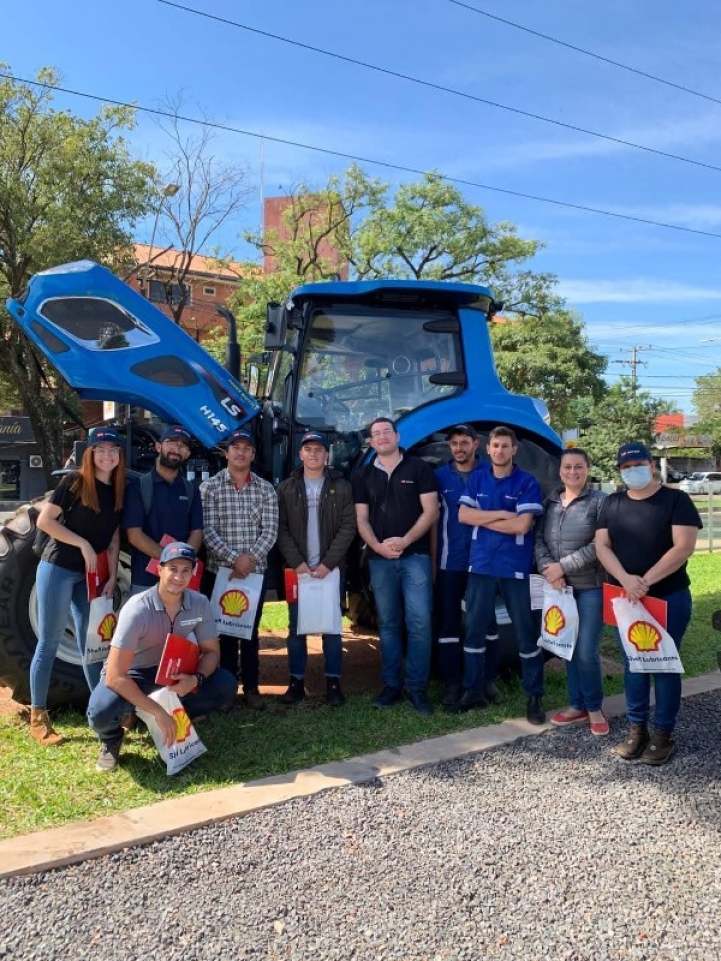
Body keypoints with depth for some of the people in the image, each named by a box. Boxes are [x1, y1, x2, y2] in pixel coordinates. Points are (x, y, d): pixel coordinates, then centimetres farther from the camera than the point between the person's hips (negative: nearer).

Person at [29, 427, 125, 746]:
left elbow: (114, 538, 9)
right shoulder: (74, 481, -8)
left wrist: (112, 577, 1)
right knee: (49, 642, 0)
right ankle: (38, 716, 10)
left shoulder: (119, 491, 8)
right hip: (58, 568, -5)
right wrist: (84, 544, -16)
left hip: (90, 575, 5)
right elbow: (44, 520, -12)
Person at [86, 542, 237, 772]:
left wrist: (196, 679, -27)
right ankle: (111, 740, 4)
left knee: (226, 686, -17)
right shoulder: (137, 609, -30)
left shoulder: (200, 604, -16)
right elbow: (115, 677, -31)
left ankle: (175, 721, 8)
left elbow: (211, 651, -4)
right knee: (101, 713, -35)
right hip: (130, 674, -4)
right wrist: (158, 712, -33)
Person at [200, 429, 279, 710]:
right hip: (219, 570, -2)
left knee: (250, 629, 10)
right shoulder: (210, 487, -1)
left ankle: (251, 687, 19)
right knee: (223, 630, 5)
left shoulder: (265, 489, 5)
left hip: (255, 570, 2)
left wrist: (251, 557, -16)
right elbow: (207, 530, -8)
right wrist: (234, 558, -18)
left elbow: (270, 531, -1)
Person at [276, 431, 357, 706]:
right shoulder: (286, 489, 6)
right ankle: (296, 682, 15)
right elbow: (281, 529, 1)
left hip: (330, 568, -1)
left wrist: (327, 563, -11)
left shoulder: (341, 487, 3)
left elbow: (348, 527, -3)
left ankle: (333, 683, 12)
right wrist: (297, 562, -10)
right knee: (296, 627, 6)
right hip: (297, 569, 1)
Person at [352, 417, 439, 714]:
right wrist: (377, 545, -11)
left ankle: (417, 687, 3)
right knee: (388, 623, 8)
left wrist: (405, 540, -15)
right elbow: (361, 518, 8)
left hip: (415, 555, -3)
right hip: (379, 559, 3)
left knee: (419, 622, -6)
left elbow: (430, 511, -3)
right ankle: (391, 684, 16)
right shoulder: (363, 475, 12)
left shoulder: (419, 469, 3)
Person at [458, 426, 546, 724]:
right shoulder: (477, 478, 7)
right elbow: (463, 515, -3)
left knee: (526, 632, 3)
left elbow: (521, 525, -15)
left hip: (515, 568, -3)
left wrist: (483, 518, -8)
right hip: (481, 565, 3)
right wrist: (501, 514, -12)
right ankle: (474, 690, 22)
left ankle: (534, 696, 14)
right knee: (474, 629, 9)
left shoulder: (527, 482, -4)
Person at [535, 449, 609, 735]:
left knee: (587, 651, -3)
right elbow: (538, 539, 6)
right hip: (559, 587, 4)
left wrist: (563, 566, -15)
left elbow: (600, 545, -12)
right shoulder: (549, 502, 11)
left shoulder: (600, 501, -4)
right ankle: (577, 705, 26)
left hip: (590, 587, -4)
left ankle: (594, 708, 17)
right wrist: (548, 568, -11)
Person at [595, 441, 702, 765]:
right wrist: (626, 580, -17)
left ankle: (663, 734, 15)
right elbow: (602, 546, 0)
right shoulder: (612, 504, 7)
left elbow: (684, 546, -14)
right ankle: (637, 728, 22)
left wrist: (646, 581, -20)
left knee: (663, 666, 5)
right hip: (625, 599, 4)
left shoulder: (676, 500, -5)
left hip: (669, 598, -3)